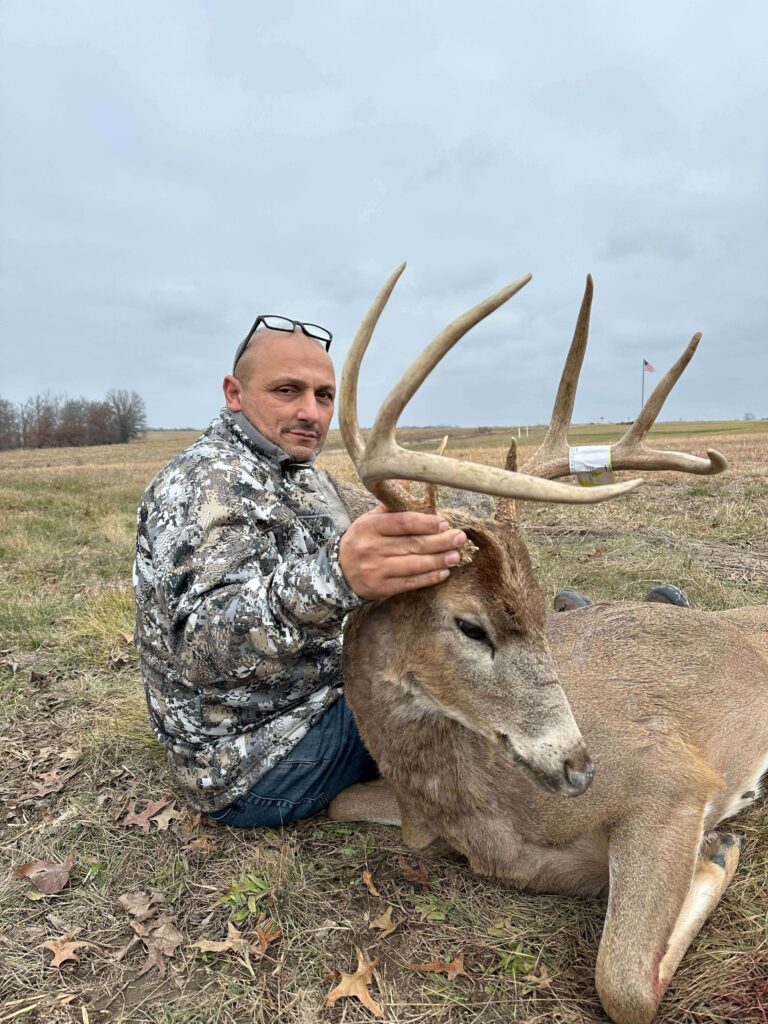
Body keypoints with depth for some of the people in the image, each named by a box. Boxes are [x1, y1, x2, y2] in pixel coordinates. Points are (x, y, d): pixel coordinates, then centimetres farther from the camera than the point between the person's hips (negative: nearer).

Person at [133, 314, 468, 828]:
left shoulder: (304, 476, 7)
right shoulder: (210, 481, -23)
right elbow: (201, 642, -38)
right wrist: (332, 576, -56)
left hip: (321, 692, 9)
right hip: (256, 763, -9)